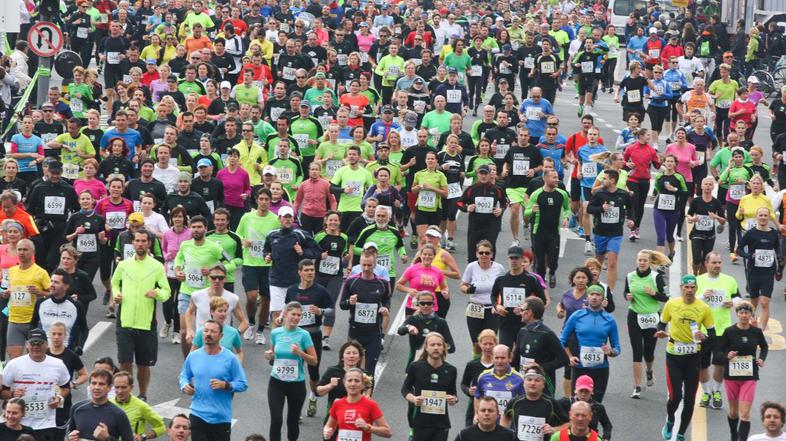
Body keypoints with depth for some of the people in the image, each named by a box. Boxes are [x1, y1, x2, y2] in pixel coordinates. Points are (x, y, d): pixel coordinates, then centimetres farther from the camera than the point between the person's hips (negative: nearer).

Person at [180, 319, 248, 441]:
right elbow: (184, 376, 17)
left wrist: (225, 385, -22)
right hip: (198, 415, 2)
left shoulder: (230, 358, -8)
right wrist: (184, 386, -5)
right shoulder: (193, 356, 2)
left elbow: (243, 384, -6)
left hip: (222, 417, -2)